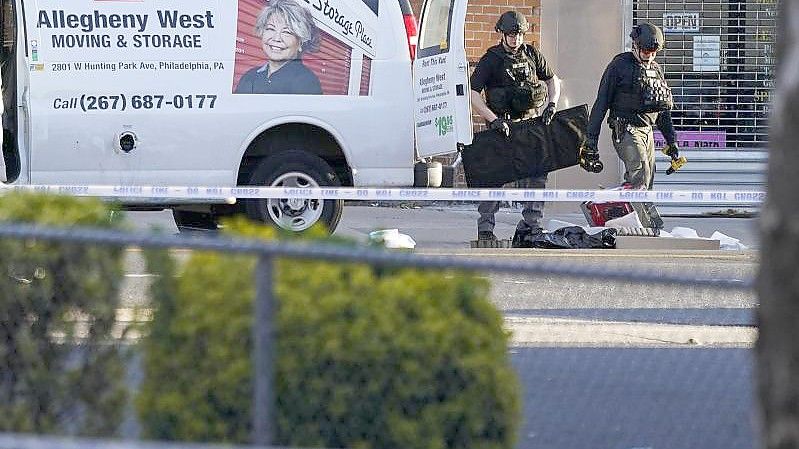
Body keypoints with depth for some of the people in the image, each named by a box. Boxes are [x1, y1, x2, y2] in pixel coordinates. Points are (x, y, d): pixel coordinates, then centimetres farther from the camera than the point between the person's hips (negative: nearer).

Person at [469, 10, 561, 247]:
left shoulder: (532, 55, 7)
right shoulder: (490, 60, -7)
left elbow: (552, 81, 19)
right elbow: (472, 94, -14)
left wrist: (551, 105, 0)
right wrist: (494, 120, -22)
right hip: (502, 125, -4)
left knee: (536, 175, 0)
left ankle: (530, 226, 8)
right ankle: (485, 228, -1)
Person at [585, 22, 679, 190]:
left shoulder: (656, 70, 16)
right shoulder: (619, 66, -4)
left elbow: (664, 110, 24)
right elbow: (602, 102, -5)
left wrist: (671, 141, 21)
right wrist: (591, 138, -9)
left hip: (647, 131, 7)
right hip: (626, 131, -7)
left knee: (647, 184, 3)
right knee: (640, 176, -25)